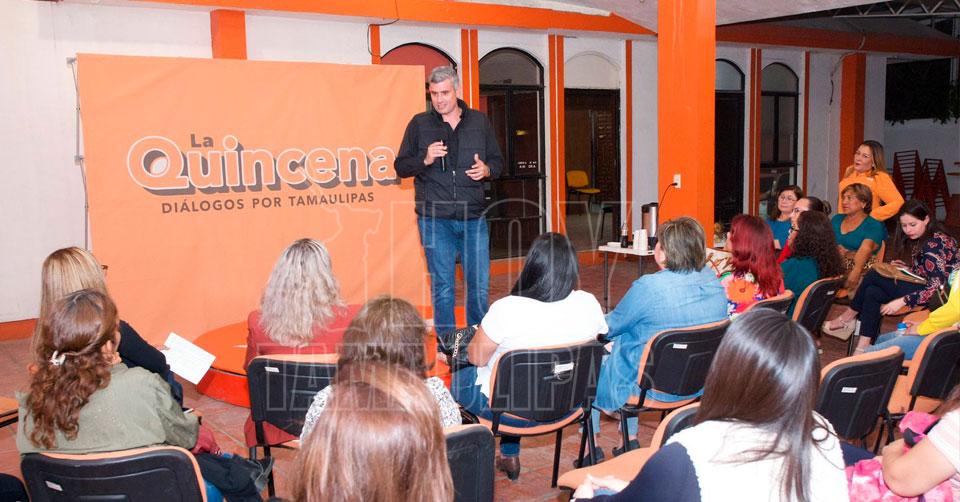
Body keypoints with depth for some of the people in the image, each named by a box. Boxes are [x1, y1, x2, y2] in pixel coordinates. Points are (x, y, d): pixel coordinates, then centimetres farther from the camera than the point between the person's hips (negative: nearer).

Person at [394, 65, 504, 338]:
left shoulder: (479, 121, 10)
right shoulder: (419, 123, 5)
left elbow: (497, 160, 16)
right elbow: (400, 167, 7)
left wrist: (486, 170, -7)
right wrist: (425, 160, -12)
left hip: (474, 217, 2)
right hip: (435, 219, -1)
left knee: (479, 284, 4)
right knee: (442, 287, 4)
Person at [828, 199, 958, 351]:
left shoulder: (935, 242, -16)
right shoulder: (920, 240, 13)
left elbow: (937, 285, -22)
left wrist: (902, 301, -26)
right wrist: (905, 269, 3)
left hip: (939, 297, -9)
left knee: (874, 276, -14)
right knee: (872, 292, -8)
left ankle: (848, 318, 2)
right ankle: (864, 348, -12)